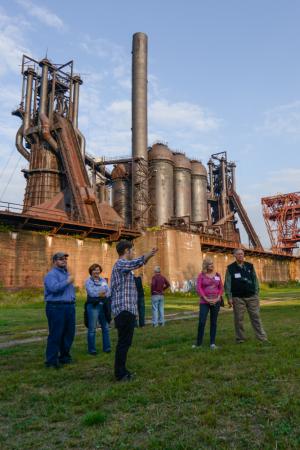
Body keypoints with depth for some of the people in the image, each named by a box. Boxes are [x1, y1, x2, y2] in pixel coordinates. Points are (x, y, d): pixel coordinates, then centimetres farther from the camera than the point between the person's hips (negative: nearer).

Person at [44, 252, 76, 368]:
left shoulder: (67, 273, 19)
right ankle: (51, 360, 5)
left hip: (70, 307, 8)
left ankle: (64, 356, 25)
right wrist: (67, 281, -16)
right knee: (56, 334, -4)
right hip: (56, 307, -8)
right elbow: (54, 287, -26)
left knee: (69, 333, 12)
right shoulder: (52, 274, -8)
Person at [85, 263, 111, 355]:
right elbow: (91, 292, -14)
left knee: (105, 327, 8)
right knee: (92, 329, 0)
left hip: (103, 306, 5)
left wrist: (101, 294, -15)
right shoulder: (88, 281, 0)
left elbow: (108, 291, 3)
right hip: (93, 306, -5)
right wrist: (103, 293, -11)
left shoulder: (103, 280, 14)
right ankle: (91, 349, 10)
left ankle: (106, 347, 18)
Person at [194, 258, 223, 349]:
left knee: (213, 322, 6)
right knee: (201, 322, -6)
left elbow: (221, 288, 9)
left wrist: (218, 298, -6)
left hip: (216, 302, 2)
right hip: (204, 302, -2)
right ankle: (199, 343, 6)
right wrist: (206, 299, -13)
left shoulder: (217, 275, 7)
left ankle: (212, 343, 12)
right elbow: (199, 288, -6)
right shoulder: (201, 275, 0)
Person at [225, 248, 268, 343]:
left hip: (251, 296, 2)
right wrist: (229, 297, -7)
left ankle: (262, 337, 7)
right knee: (239, 318, 3)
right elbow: (227, 283, -1)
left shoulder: (250, 266, 9)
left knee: (255, 317, 2)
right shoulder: (230, 268, 2)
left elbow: (255, 280, 9)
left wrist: (256, 293, 2)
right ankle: (240, 338, 13)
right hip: (238, 298, -2)